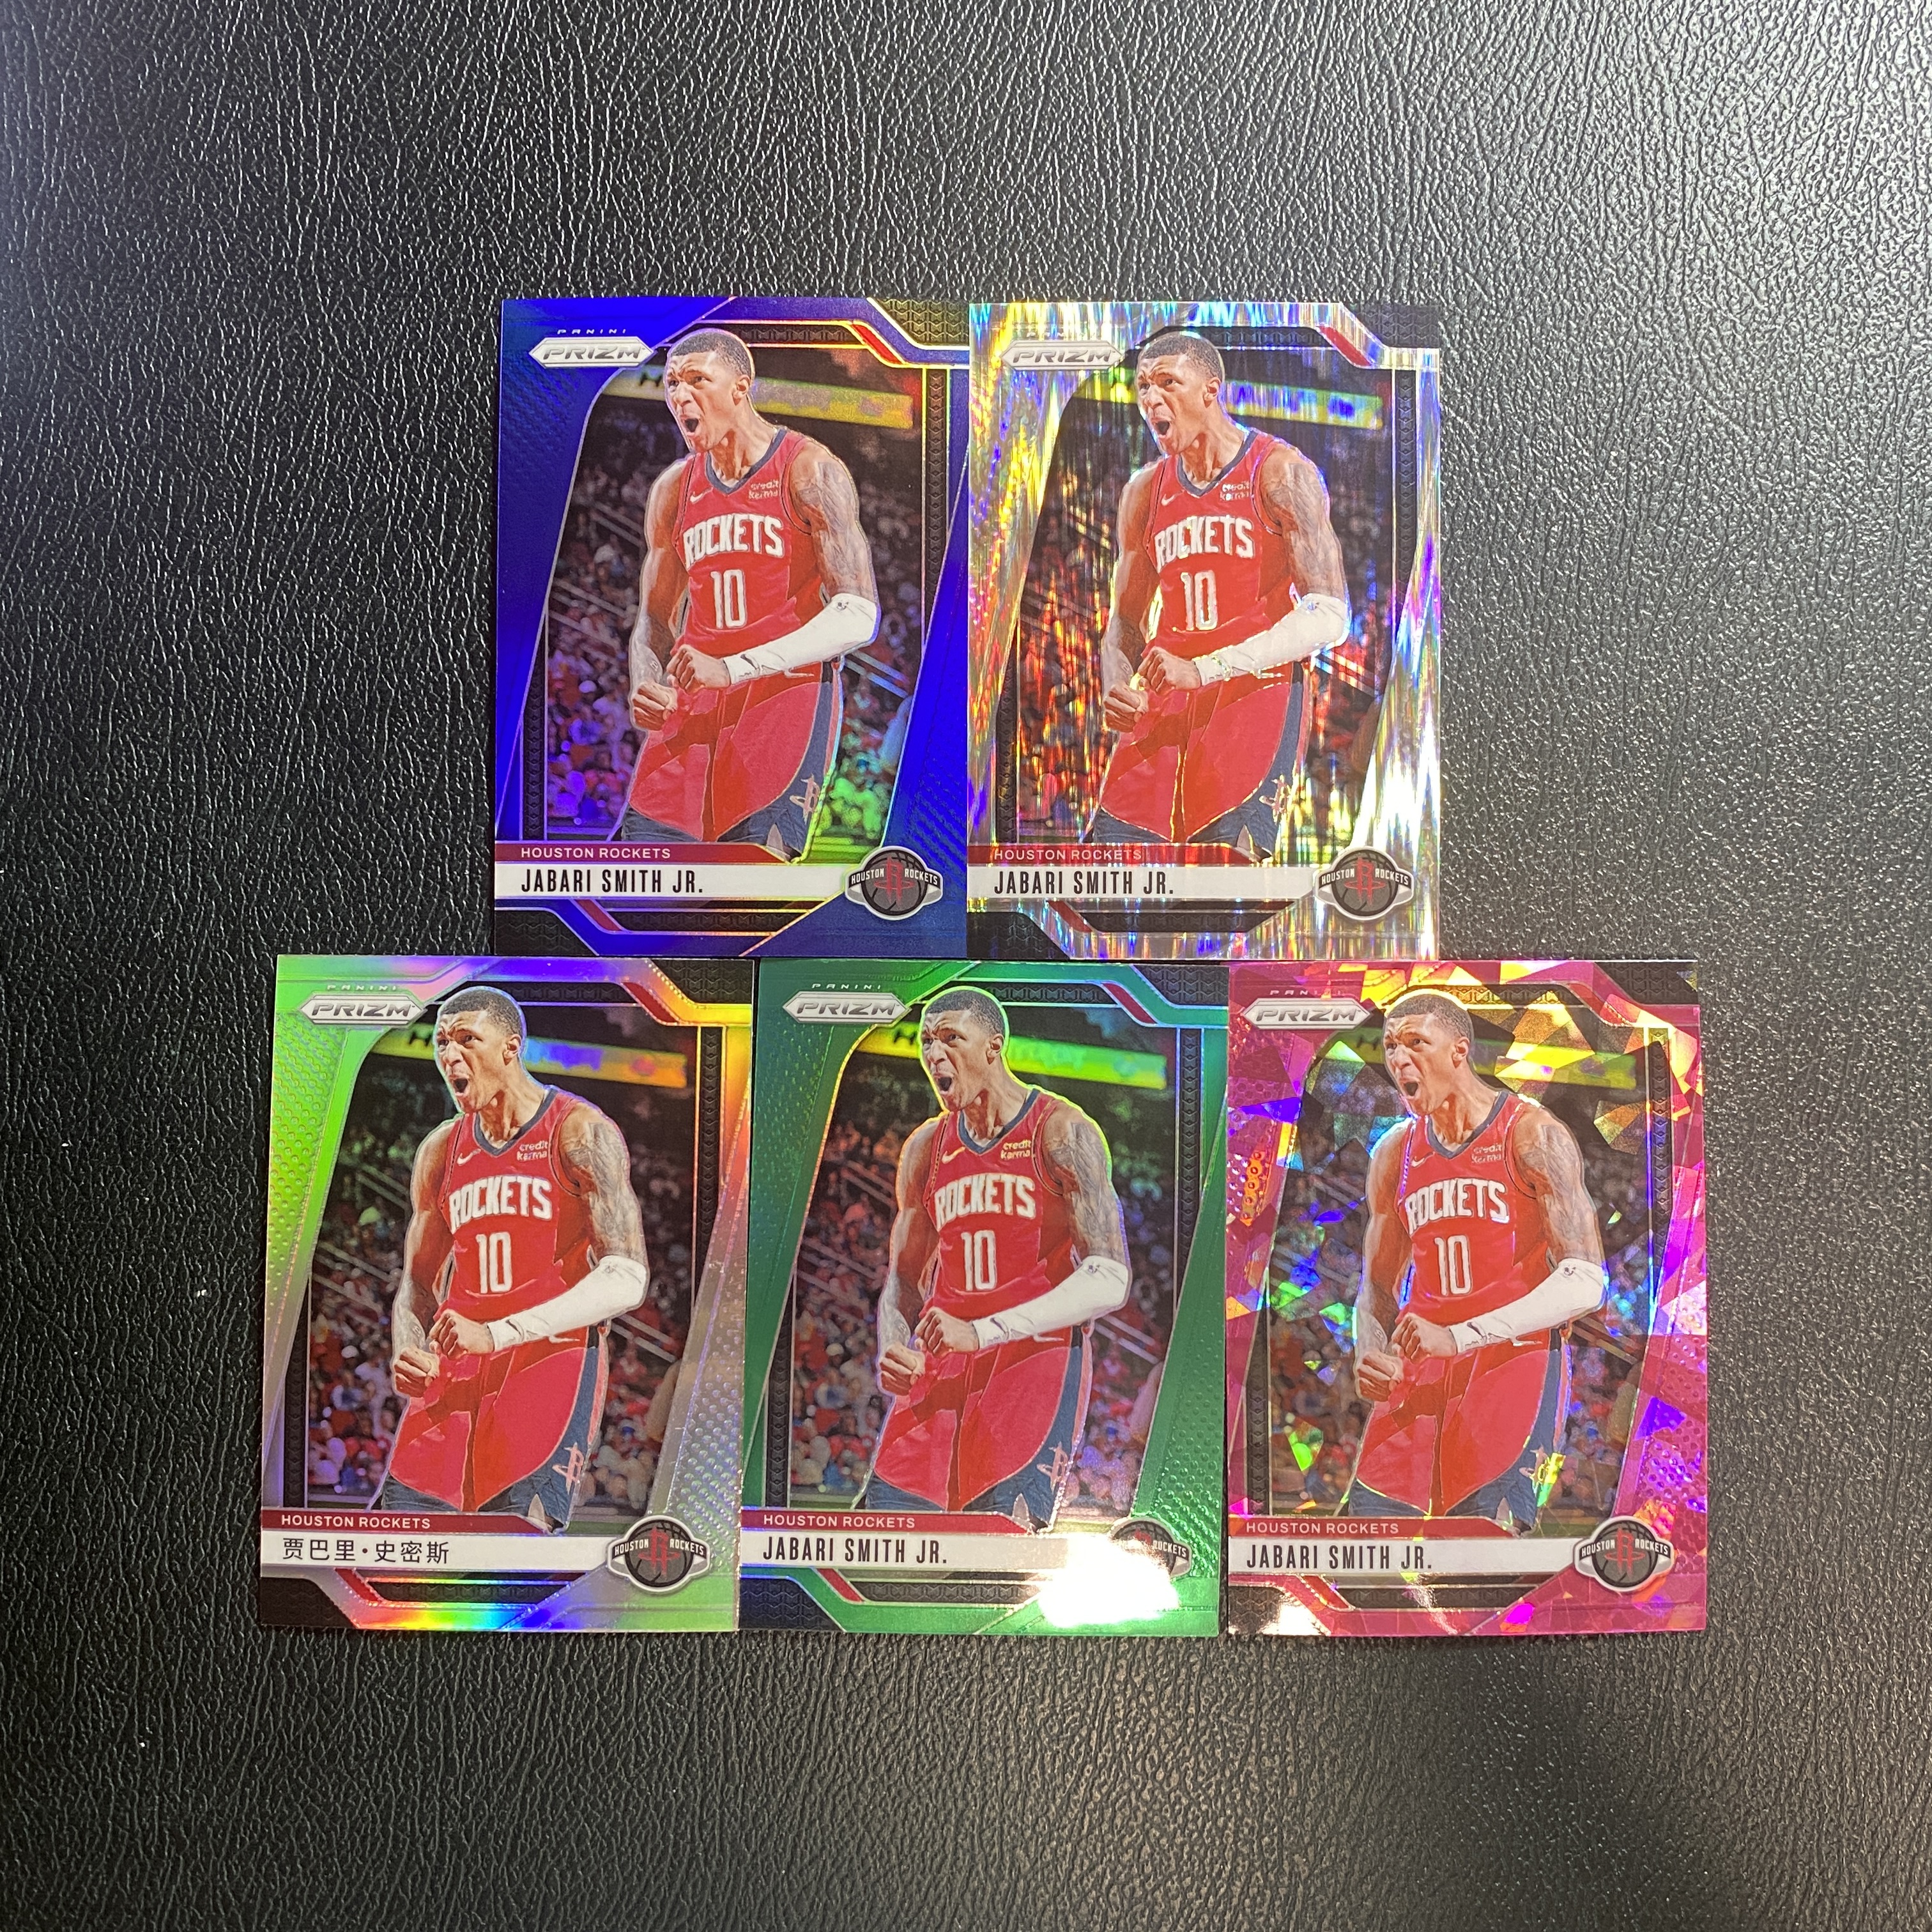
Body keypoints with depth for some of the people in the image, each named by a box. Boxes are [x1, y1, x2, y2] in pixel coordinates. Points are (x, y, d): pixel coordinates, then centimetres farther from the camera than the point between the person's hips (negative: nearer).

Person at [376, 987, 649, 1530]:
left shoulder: (581, 1133, -7)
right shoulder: (440, 1152, 12)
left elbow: (627, 1278, -15)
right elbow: (418, 1285, 20)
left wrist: (497, 1334, -21)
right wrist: (406, 1354, -2)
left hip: (553, 1363, -5)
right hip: (456, 1378, 6)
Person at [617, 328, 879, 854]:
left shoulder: (809, 471, -4)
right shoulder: (673, 491, 14)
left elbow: (858, 615, -13)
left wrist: (733, 668, -20)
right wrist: (646, 689, -2)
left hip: (788, 697, -5)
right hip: (693, 708, 5)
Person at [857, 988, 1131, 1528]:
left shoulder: (1062, 1133, -7)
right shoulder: (924, 1148, 11)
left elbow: (1109, 1280, -15)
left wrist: (981, 1332, -21)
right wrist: (893, 1354, -4)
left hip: (1037, 1362, -5)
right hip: (940, 1372, 5)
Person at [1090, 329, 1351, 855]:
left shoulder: (1280, 472, -4)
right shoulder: (1144, 492, 13)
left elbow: (1328, 616, -12)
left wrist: (1204, 669, -19)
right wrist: (1115, 688, -3)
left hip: (1258, 692, -5)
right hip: (1163, 706, 5)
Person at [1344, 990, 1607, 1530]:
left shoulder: (1533, 1136, -6)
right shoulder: (1393, 1154, 11)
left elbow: (1585, 1282, -14)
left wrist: (1458, 1336, -21)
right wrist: (1371, 1356, -3)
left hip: (1516, 1362, -5)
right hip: (1420, 1377, 5)